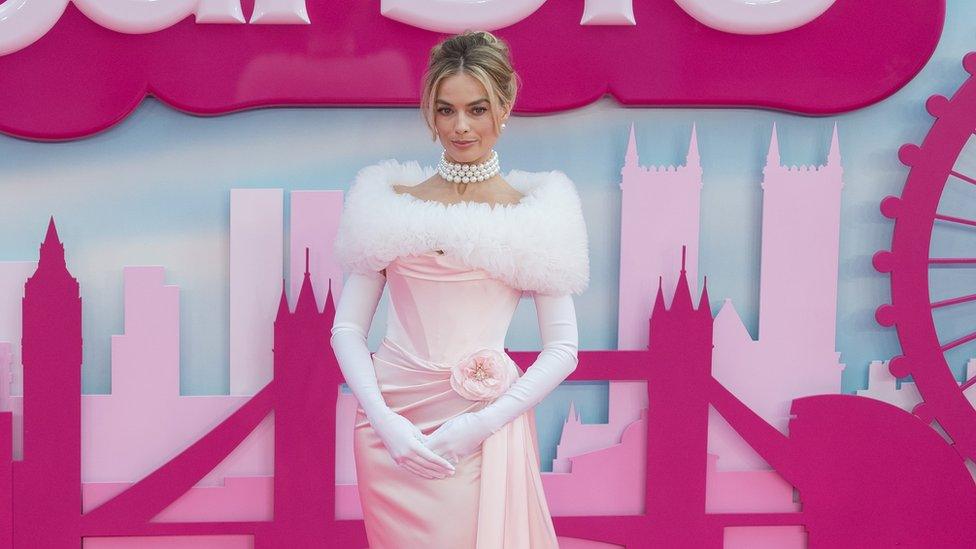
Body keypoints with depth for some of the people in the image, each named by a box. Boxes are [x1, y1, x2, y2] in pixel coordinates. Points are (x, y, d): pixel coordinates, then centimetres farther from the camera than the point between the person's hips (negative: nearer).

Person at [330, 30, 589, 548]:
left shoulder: (532, 210, 2)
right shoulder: (392, 202, 5)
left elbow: (563, 348, -1)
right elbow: (347, 327, 3)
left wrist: (482, 424, -12)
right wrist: (384, 420, -11)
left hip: (487, 423, -1)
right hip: (392, 422, 1)